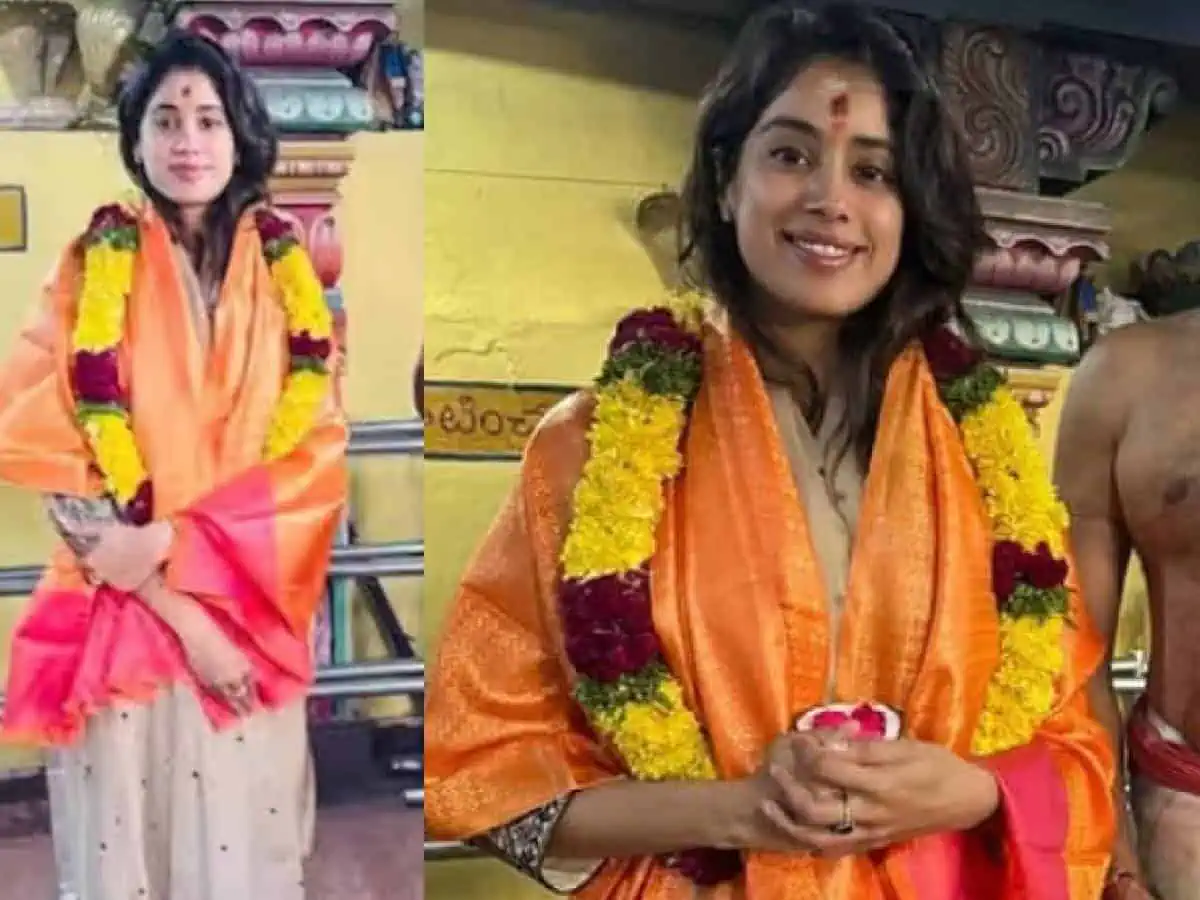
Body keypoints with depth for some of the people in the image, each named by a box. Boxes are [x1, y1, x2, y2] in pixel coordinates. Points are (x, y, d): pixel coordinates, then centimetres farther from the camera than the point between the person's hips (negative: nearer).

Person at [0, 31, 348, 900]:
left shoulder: (286, 275, 3)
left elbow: (318, 456, -3)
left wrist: (175, 542, -15)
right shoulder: (93, 269, -2)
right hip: (119, 617, -1)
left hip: (250, 620, 1)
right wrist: (176, 609, -15)